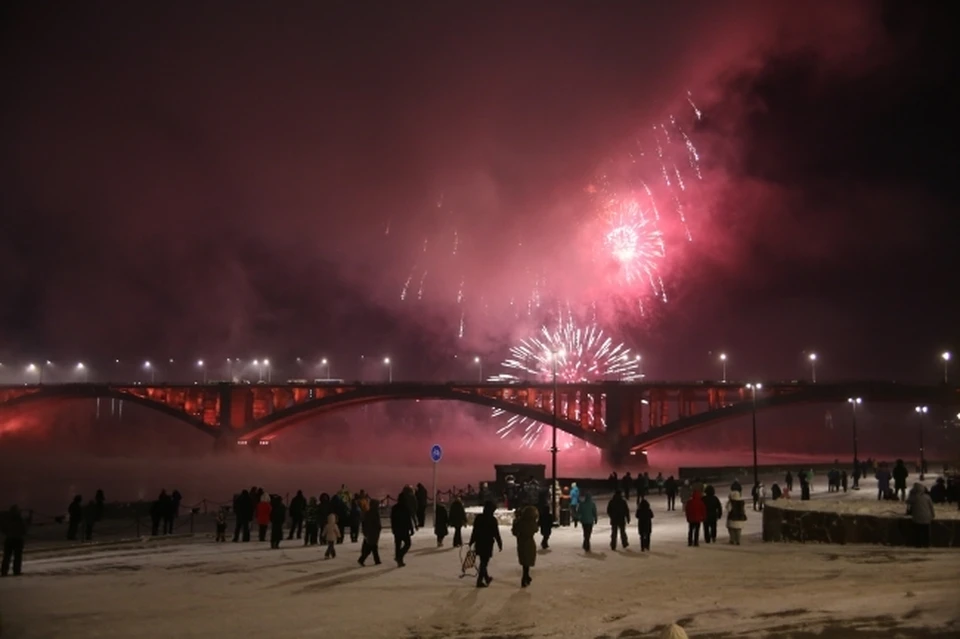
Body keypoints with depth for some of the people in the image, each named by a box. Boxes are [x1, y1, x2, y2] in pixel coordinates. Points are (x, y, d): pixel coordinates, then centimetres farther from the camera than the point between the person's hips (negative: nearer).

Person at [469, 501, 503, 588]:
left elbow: (474, 531, 6)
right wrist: (500, 544, -1)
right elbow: (496, 533, -11)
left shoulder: (478, 518, 3)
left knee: (483, 561, 20)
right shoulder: (492, 519, -13)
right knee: (484, 562, 0)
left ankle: (486, 578, 36)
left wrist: (471, 542, 14)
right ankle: (479, 581, -2)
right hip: (488, 543, -6)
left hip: (479, 543, 6)